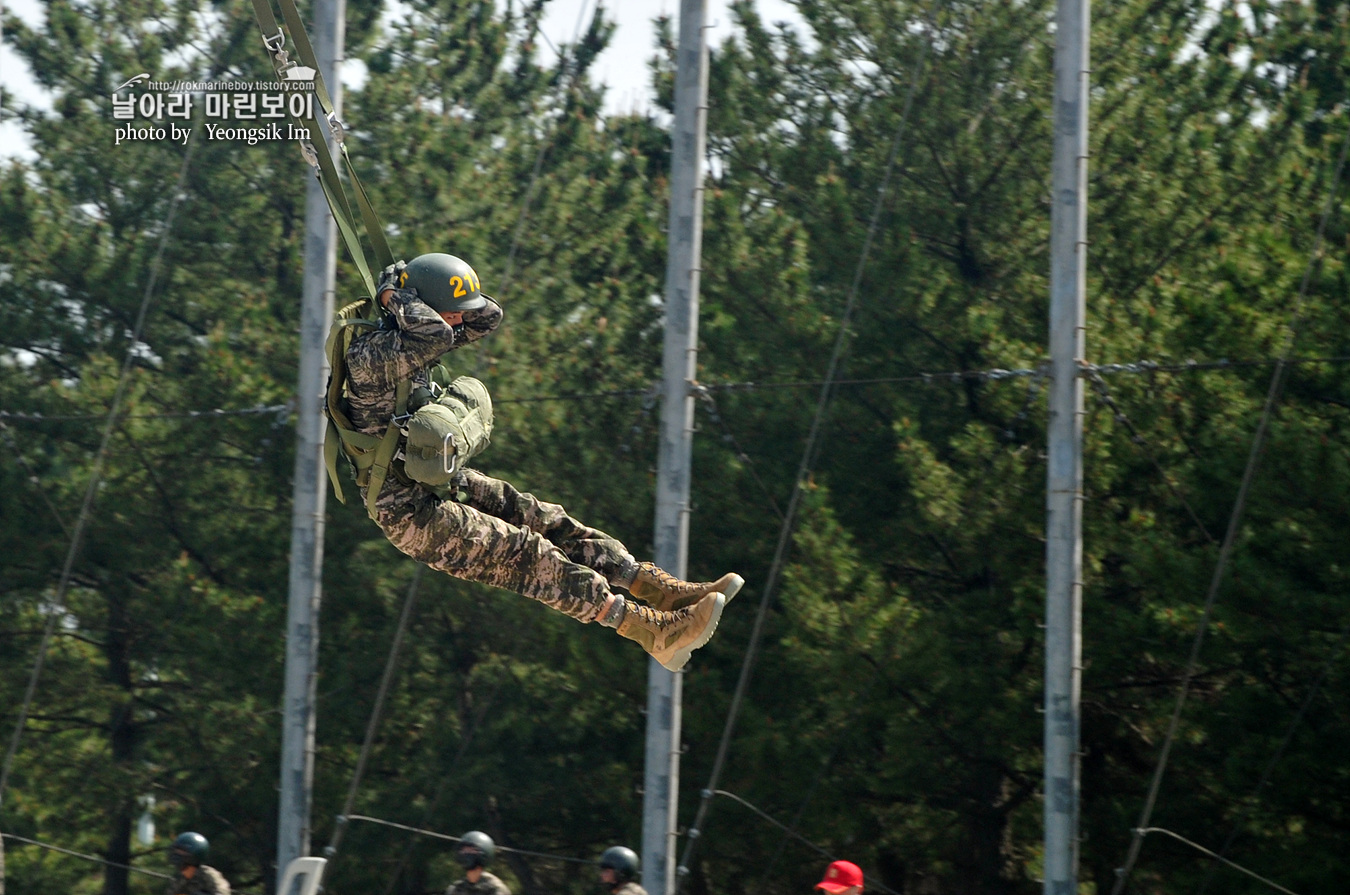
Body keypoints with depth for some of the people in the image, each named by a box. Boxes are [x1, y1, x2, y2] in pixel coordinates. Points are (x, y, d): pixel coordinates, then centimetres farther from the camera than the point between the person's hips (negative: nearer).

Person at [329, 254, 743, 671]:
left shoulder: (411, 344, 4)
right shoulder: (368, 355, -24)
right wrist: (395, 295, -24)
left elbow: (487, 316, 13)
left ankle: (668, 592, 4)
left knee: (551, 524, 4)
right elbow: (433, 332, -42)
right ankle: (655, 633, -15)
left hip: (447, 484, 10)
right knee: (527, 557, -13)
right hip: (412, 514, -10)